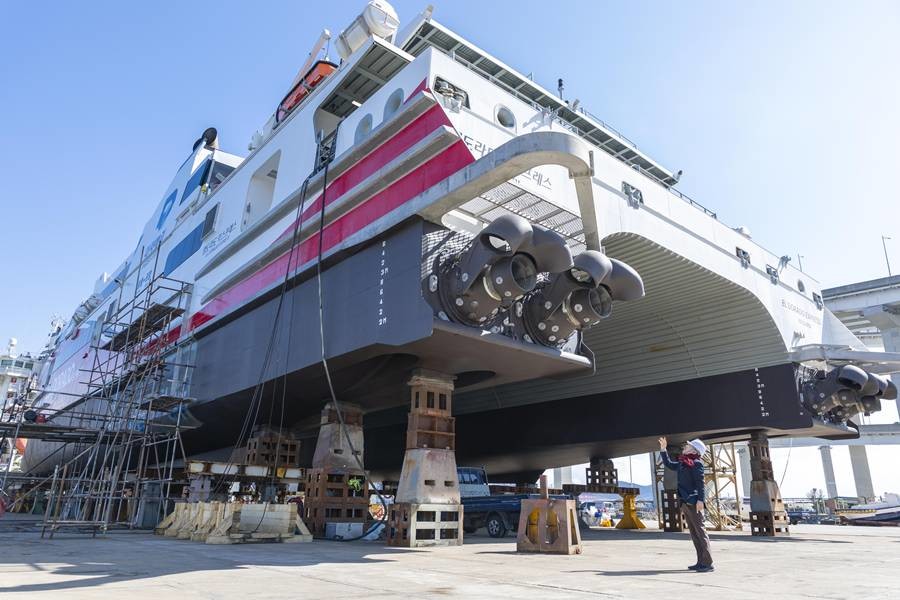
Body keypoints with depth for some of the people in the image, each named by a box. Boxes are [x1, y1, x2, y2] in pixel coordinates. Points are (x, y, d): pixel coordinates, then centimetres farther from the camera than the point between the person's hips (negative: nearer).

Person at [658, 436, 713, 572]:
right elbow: (668, 464, 33)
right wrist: (663, 449, 29)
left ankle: (708, 563, -4)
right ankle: (701, 562, 15)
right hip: (685, 503, 8)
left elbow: (700, 483, -14)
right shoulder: (682, 464, 17)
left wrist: (700, 499, -22)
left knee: (700, 531, -7)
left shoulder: (696, 463, -6)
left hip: (693, 503, -8)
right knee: (694, 533, 10)